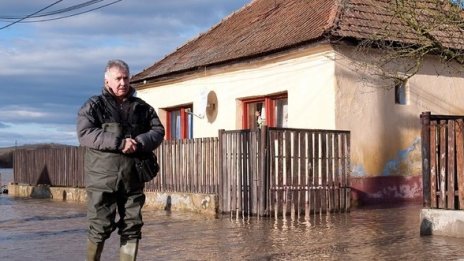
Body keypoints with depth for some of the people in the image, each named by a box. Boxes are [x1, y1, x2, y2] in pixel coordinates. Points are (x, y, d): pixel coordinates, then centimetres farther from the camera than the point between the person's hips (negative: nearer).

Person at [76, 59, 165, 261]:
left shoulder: (142, 107, 13)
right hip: (102, 179, -4)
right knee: (100, 228, 0)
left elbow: (158, 131, 7)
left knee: (132, 228, 7)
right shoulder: (94, 106, 1)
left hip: (132, 179, 4)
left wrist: (140, 142, -14)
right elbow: (85, 134, -13)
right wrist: (119, 143, -22)